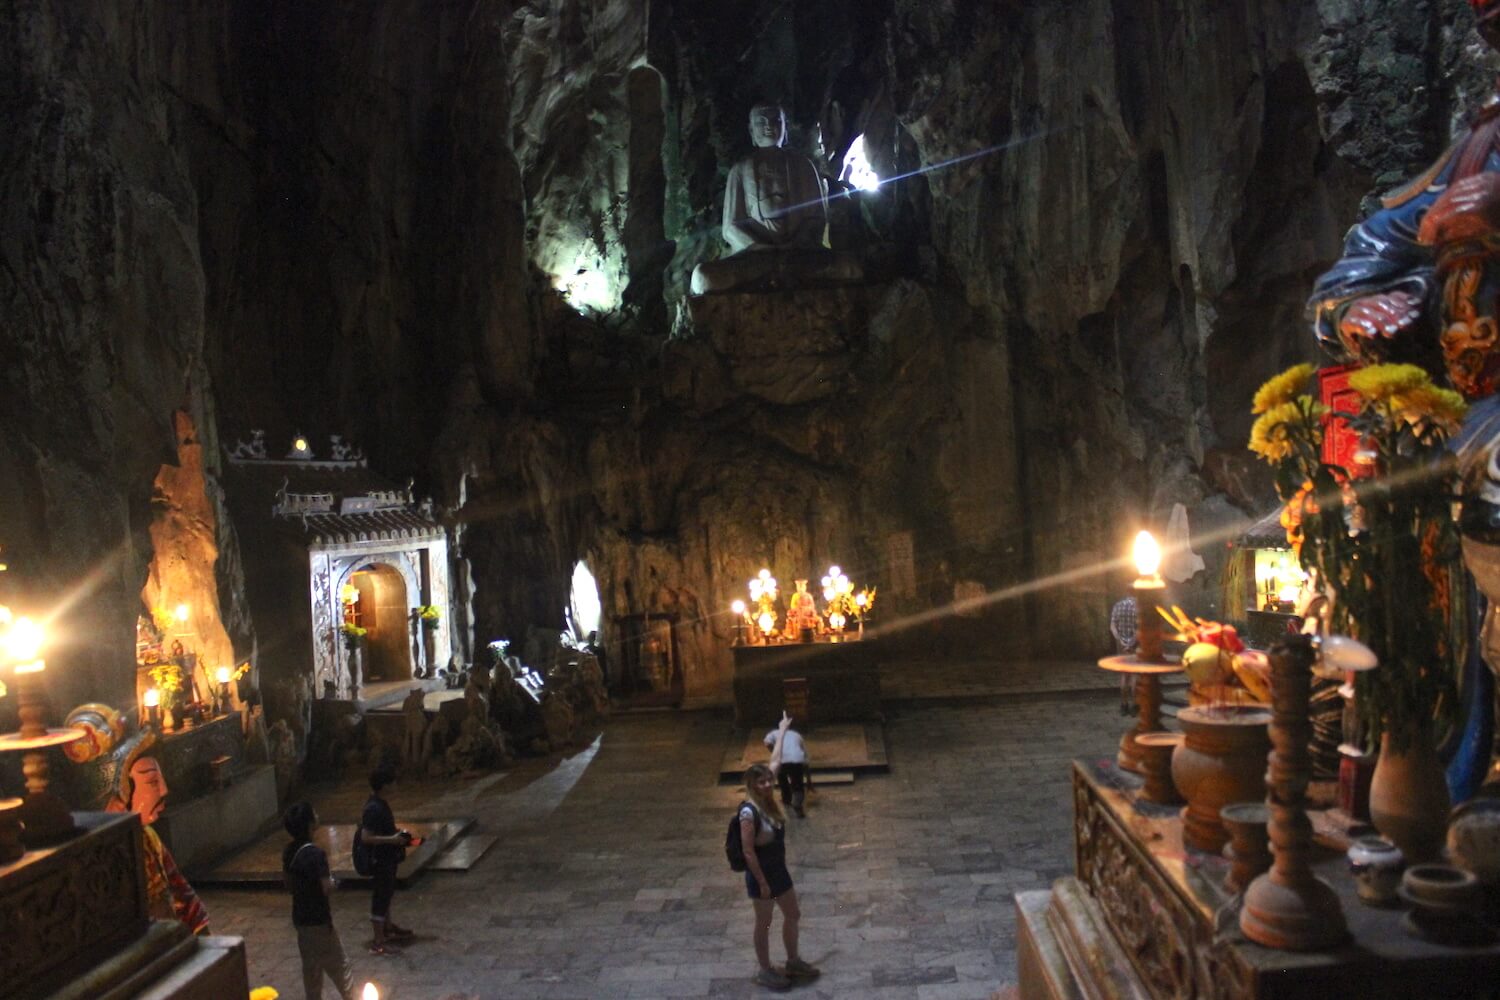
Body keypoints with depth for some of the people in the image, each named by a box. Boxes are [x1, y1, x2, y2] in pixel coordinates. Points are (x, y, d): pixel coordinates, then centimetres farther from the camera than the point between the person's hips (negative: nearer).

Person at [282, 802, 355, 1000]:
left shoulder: (289, 851, 0)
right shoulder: (315, 853, -26)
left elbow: (289, 885, 10)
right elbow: (327, 889, -27)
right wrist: (332, 881, -7)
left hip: (300, 917, 8)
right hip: (318, 919, -8)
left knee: (310, 966, 19)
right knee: (338, 965, 7)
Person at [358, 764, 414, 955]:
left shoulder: (380, 804, 5)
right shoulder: (374, 808, -25)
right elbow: (366, 837, -29)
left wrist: (396, 835, 9)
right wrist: (392, 839, -26)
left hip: (387, 858, 10)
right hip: (380, 860, -10)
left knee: (387, 894, 24)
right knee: (380, 897, -2)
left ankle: (387, 927, 40)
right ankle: (378, 942, 6)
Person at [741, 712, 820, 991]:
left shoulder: (768, 799, -5)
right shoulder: (749, 811, -27)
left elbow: (775, 761, 6)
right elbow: (748, 851, -23)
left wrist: (782, 731, 13)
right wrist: (762, 882, -19)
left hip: (779, 869, 8)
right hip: (761, 874, -8)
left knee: (793, 915, 20)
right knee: (764, 924, 9)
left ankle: (793, 962, 38)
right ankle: (765, 971, 27)